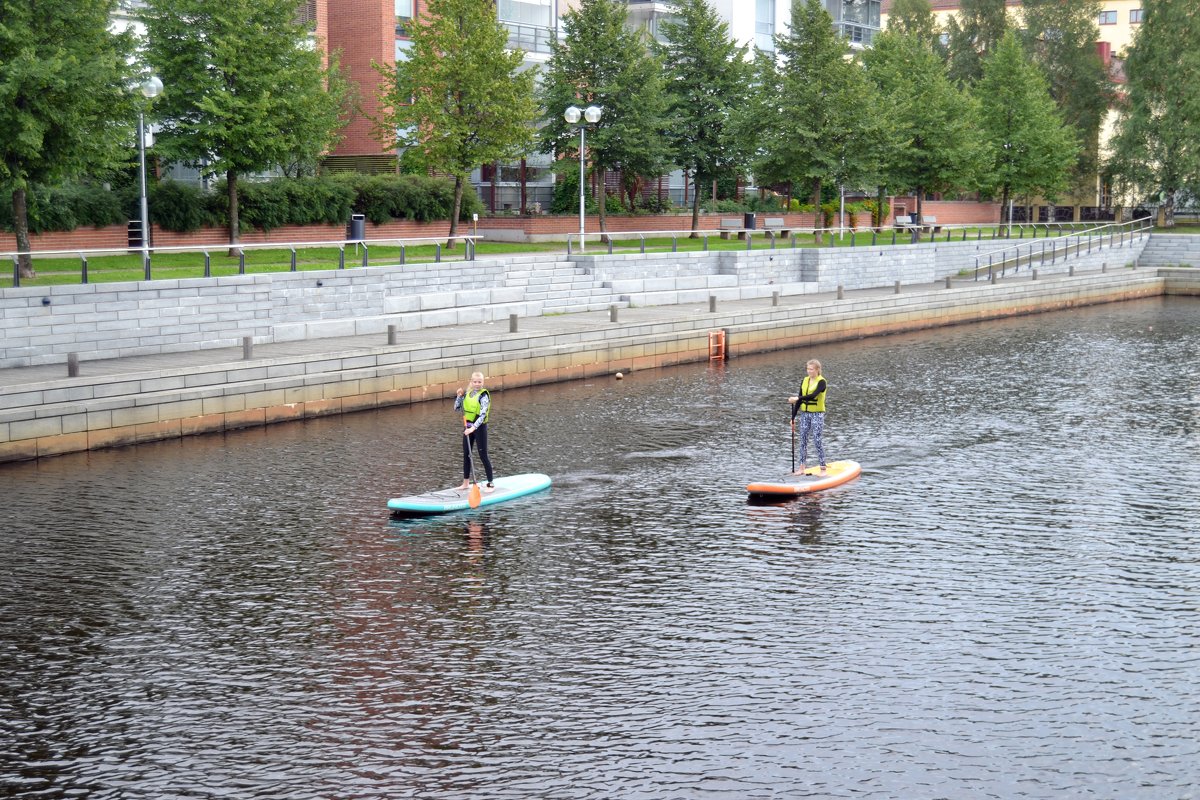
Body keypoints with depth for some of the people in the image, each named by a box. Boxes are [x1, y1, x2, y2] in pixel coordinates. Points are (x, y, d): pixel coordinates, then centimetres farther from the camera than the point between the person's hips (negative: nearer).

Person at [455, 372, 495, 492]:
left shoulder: (483, 396, -15)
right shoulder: (468, 394, 5)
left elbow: (482, 415, -23)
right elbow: (457, 408, 10)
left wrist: (473, 428, -33)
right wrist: (459, 396, -5)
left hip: (479, 427, -7)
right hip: (468, 427, 7)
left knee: (483, 456, -3)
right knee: (466, 455, 12)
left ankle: (491, 484, 3)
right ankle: (466, 483, 24)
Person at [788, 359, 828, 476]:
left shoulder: (821, 382, -10)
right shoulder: (804, 381, 9)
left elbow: (813, 395, -26)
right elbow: (799, 400, 10)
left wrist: (797, 398, -32)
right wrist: (793, 418, 9)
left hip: (817, 414, -6)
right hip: (805, 414, 6)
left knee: (818, 441, -7)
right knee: (803, 440, 6)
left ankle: (823, 469, -3)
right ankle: (802, 468, 12)